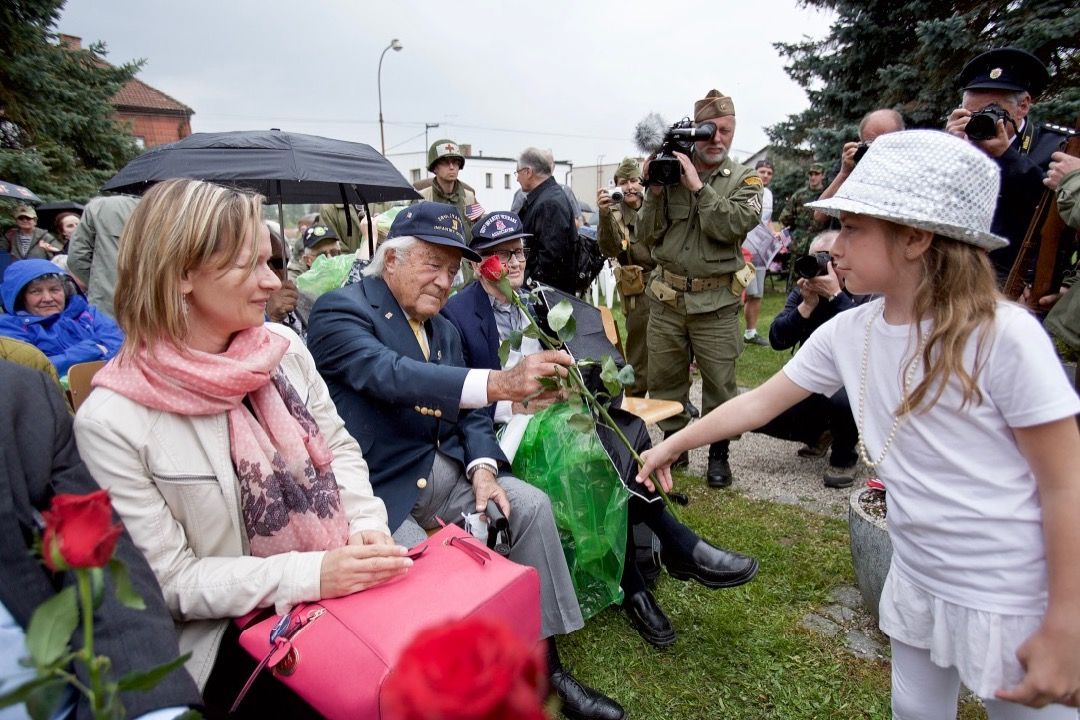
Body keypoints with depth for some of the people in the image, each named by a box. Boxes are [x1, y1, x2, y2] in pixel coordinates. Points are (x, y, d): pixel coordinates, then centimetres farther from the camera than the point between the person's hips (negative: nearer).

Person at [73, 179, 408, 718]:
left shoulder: (283, 348, -1)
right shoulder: (112, 421, -15)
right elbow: (169, 580, -12)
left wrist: (366, 524, -10)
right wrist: (310, 574, -22)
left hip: (341, 589, 5)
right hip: (234, 636, -4)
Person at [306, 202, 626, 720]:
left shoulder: (444, 330, 13)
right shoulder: (339, 310, -11)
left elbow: (467, 412, 10)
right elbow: (391, 376, -30)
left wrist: (483, 468, -11)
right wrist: (498, 382, -43)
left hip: (438, 469, 7)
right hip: (373, 486, -6)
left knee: (532, 506, -8)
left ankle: (545, 666, 3)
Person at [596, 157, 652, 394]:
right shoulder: (615, 214, 1)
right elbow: (610, 249, -18)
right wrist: (604, 215, -30)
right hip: (637, 289, -3)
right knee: (639, 347, 2)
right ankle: (636, 397, 17)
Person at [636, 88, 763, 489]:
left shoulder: (743, 180, 3)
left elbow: (734, 225, -16)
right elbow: (647, 235, 3)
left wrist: (698, 187, -16)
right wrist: (654, 193, -9)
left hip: (716, 302, -2)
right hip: (666, 296, 2)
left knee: (719, 383, 5)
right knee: (664, 378, 12)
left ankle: (718, 453, 23)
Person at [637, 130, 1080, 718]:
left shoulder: (1003, 335, -21)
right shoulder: (847, 333, -6)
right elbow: (761, 402, 3)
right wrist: (673, 444, 4)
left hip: (1016, 603, -5)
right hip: (918, 582, 5)